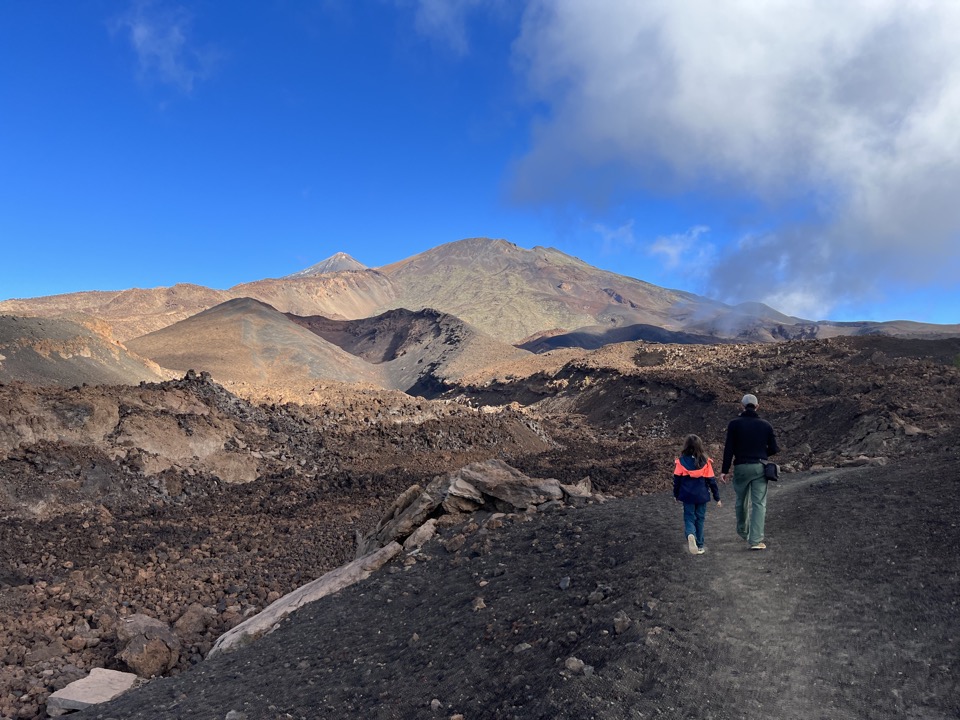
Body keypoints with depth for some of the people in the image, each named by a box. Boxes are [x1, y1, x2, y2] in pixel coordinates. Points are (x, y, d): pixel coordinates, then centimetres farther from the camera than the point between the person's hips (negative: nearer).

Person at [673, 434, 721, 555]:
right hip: (702, 496, 0)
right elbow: (711, 480, -1)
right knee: (700, 519, 14)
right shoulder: (705, 462, -5)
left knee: (689, 518, 8)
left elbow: (677, 479, 0)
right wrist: (717, 497, 8)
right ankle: (699, 546, 17)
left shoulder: (681, 461, -6)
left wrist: (676, 495, 14)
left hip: (687, 496, 0)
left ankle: (690, 535, -22)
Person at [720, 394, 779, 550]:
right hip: (760, 468, 0)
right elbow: (774, 449, 3)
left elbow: (729, 449, -8)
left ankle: (743, 531, 35)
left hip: (741, 467, 0)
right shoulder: (766, 425, 2)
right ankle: (756, 540, -6)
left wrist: (724, 470, -4)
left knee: (741, 501, 18)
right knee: (759, 503, 1)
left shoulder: (734, 424, -4)